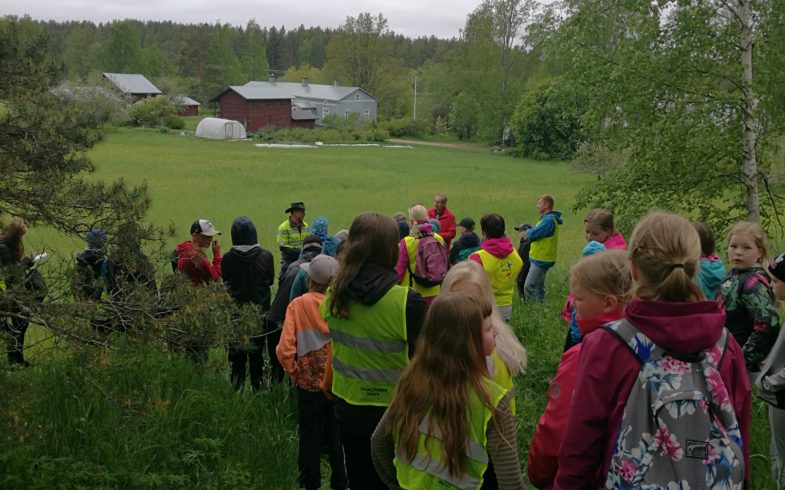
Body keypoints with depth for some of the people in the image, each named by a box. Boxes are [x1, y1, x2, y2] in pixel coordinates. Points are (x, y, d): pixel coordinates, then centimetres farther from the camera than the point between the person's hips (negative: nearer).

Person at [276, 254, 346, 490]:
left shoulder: (298, 305, -11)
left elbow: (284, 349, -17)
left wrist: (294, 373, -1)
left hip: (309, 384, -1)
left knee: (310, 438, 15)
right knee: (337, 438, 17)